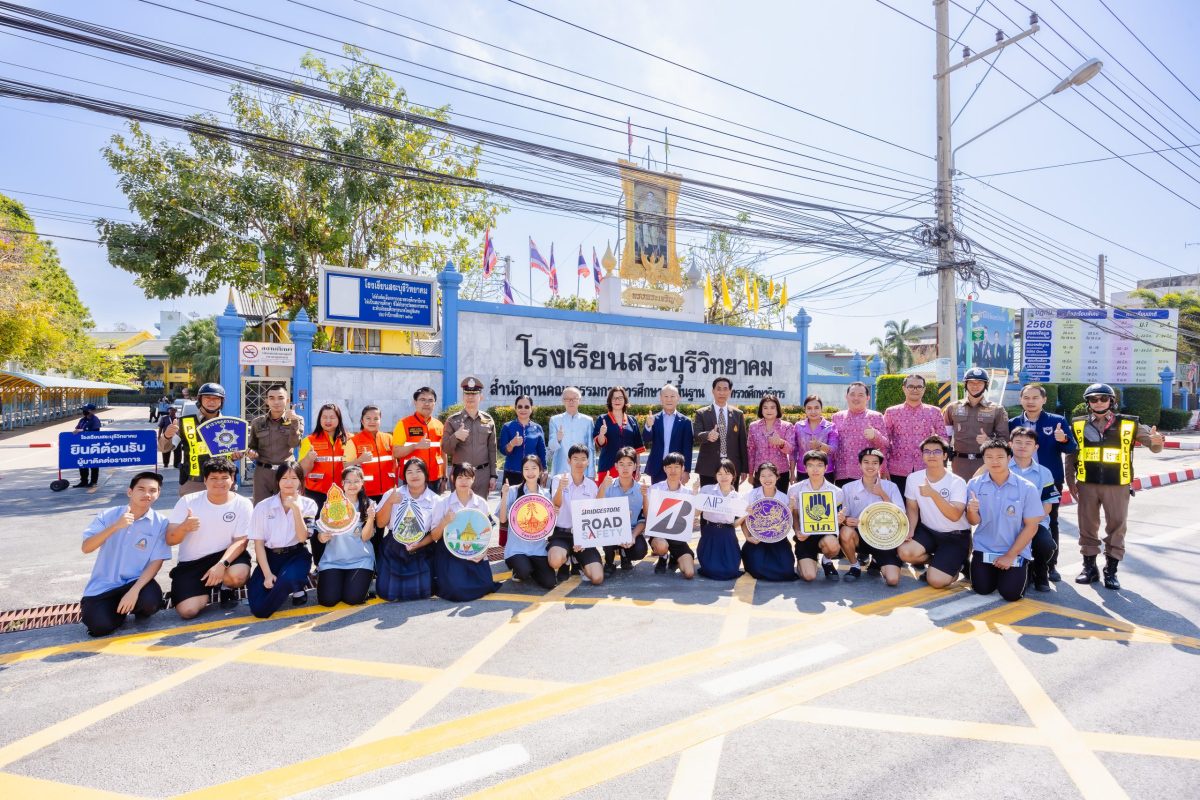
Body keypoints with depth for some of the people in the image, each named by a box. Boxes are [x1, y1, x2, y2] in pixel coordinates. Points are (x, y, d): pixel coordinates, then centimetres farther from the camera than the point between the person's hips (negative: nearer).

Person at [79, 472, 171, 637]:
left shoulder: (160, 522, -8)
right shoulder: (108, 515, -3)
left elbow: (156, 562, -11)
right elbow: (86, 548, -11)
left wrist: (134, 590, -23)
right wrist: (115, 527, -25)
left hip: (136, 580, 0)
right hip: (103, 585, 1)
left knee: (152, 600, -31)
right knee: (100, 626, -22)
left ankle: (138, 610, 8)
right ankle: (114, 608, 16)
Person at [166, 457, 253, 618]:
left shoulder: (243, 504, -9)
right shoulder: (187, 501, -6)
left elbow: (240, 541, -11)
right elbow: (170, 540, -7)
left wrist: (221, 565, -27)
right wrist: (184, 527, -31)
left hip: (226, 555, -1)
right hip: (190, 563, 1)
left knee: (238, 575, -35)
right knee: (187, 611, -18)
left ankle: (227, 589, 5)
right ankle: (205, 591, 19)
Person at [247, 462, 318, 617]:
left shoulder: (308, 504, -2)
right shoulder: (263, 507, -2)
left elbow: (302, 537, -13)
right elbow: (258, 544, -1)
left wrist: (296, 509, -23)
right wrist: (267, 574, -11)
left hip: (296, 556, -1)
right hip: (270, 557, 2)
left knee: (288, 577, -38)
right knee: (258, 609, -17)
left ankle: (298, 588, 0)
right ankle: (281, 587, 16)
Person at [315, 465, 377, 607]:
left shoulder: (369, 504, -1)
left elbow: (365, 537, -8)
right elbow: (320, 535, 2)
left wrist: (371, 518, -25)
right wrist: (322, 537, -21)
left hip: (360, 559, -1)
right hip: (333, 559, 1)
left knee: (353, 598, -19)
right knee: (328, 600, -15)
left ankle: (362, 579, 15)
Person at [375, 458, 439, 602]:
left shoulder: (435, 500, -5)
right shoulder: (393, 494, -2)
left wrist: (419, 544, -17)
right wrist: (389, 502, -18)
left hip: (421, 553, -1)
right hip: (393, 549, 1)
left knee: (421, 592, -11)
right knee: (387, 593, -4)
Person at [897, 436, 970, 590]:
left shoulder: (957, 482, -16)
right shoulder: (913, 478, -5)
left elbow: (955, 515, -29)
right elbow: (912, 508, 5)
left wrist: (933, 494, -41)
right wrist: (910, 531, -12)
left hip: (955, 536, -4)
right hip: (927, 530, 4)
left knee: (936, 580, -19)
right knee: (904, 552, -26)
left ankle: (955, 565, 17)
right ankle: (936, 561, 8)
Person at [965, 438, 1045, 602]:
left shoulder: (1027, 488, -11)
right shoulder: (974, 484, -5)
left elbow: (1031, 526, -8)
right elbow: (974, 522, -1)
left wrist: (1010, 555, -11)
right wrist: (971, 511, -27)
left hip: (1016, 552, -1)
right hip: (984, 549, 2)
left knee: (1010, 594, -12)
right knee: (982, 589, -8)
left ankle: (1022, 570, 21)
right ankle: (995, 572, 25)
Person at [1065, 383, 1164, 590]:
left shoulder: (1129, 424, 0)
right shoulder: (1078, 425, 2)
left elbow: (1153, 446, 2)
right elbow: (1071, 454, 8)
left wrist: (1156, 441, -22)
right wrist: (1070, 480, 3)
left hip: (1117, 485, -1)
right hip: (1087, 484, 1)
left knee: (1116, 527, 6)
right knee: (1087, 527, 9)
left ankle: (1111, 570, 19)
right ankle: (1089, 567, 21)